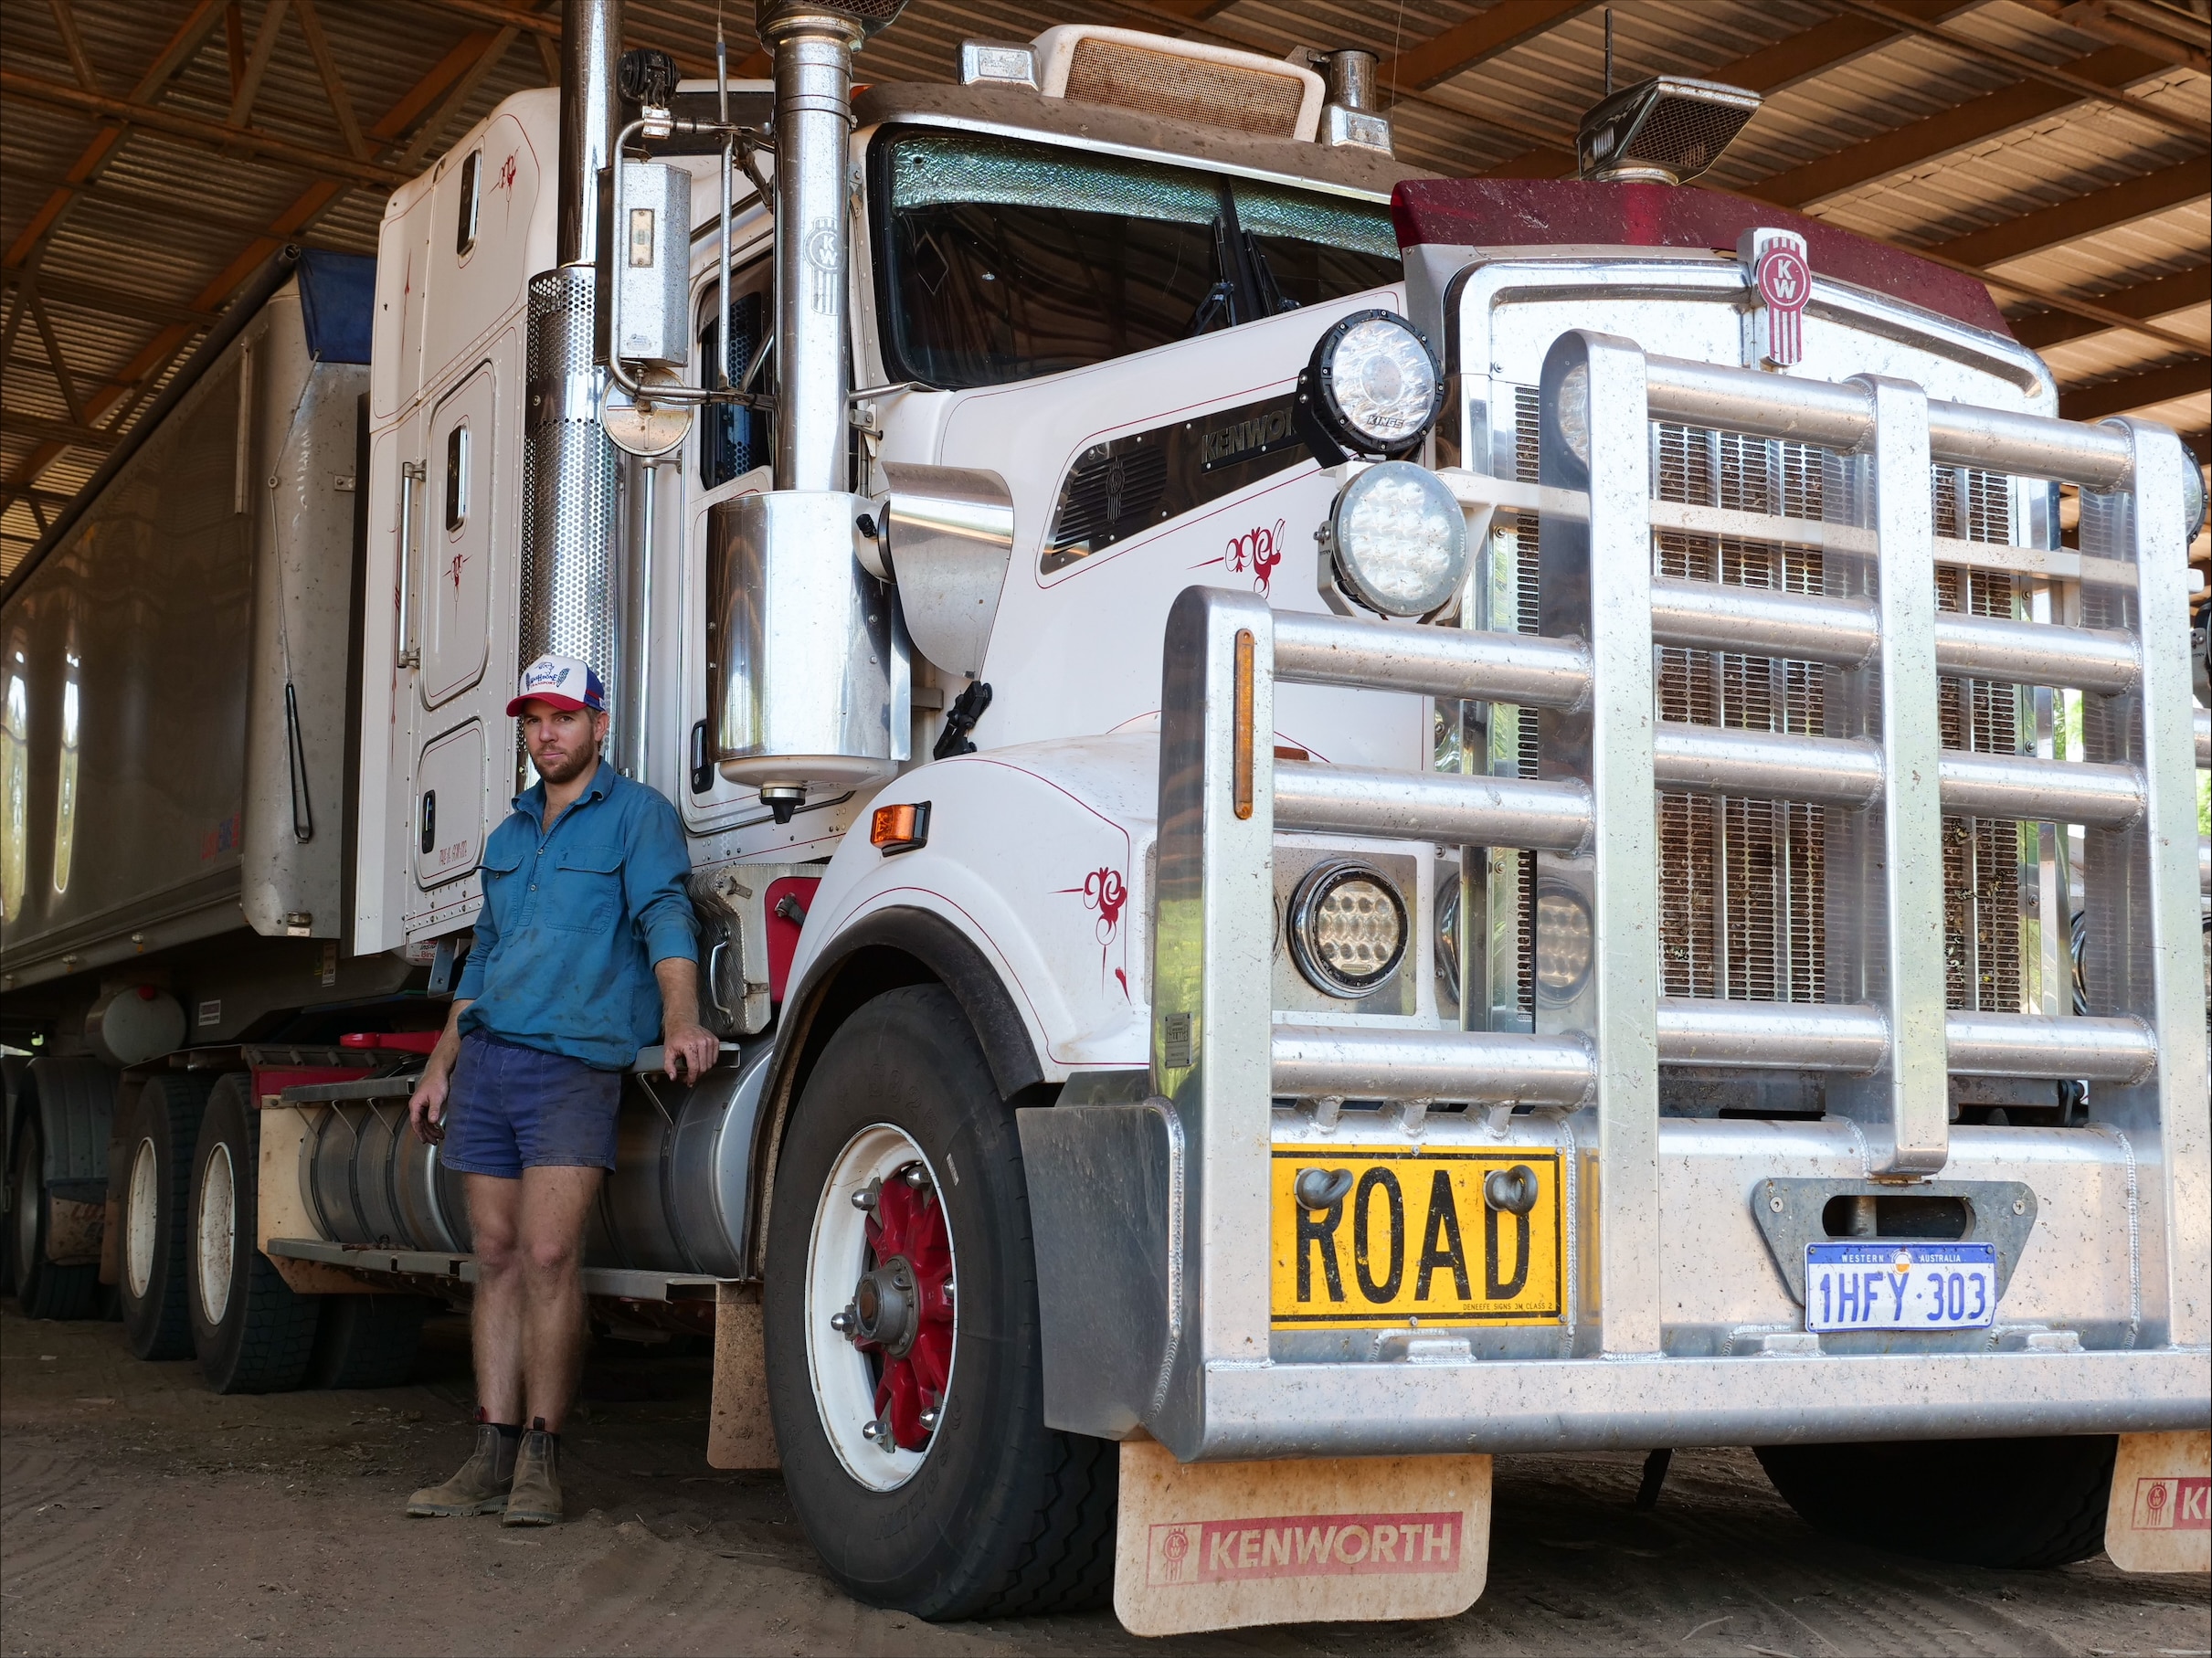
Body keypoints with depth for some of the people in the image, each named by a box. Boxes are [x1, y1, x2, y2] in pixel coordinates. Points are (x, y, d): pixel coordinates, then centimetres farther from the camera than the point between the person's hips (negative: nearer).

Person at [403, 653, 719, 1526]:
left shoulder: (638, 814, -1)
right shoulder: (510, 835, 20)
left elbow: (665, 915, -15)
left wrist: (680, 1017, -32)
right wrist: (439, 1066, 23)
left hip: (575, 1064, -6)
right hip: (488, 1060, 6)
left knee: (549, 1255, -13)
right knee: (497, 1257, 6)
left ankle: (541, 1457, -4)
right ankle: (492, 1455, 9)